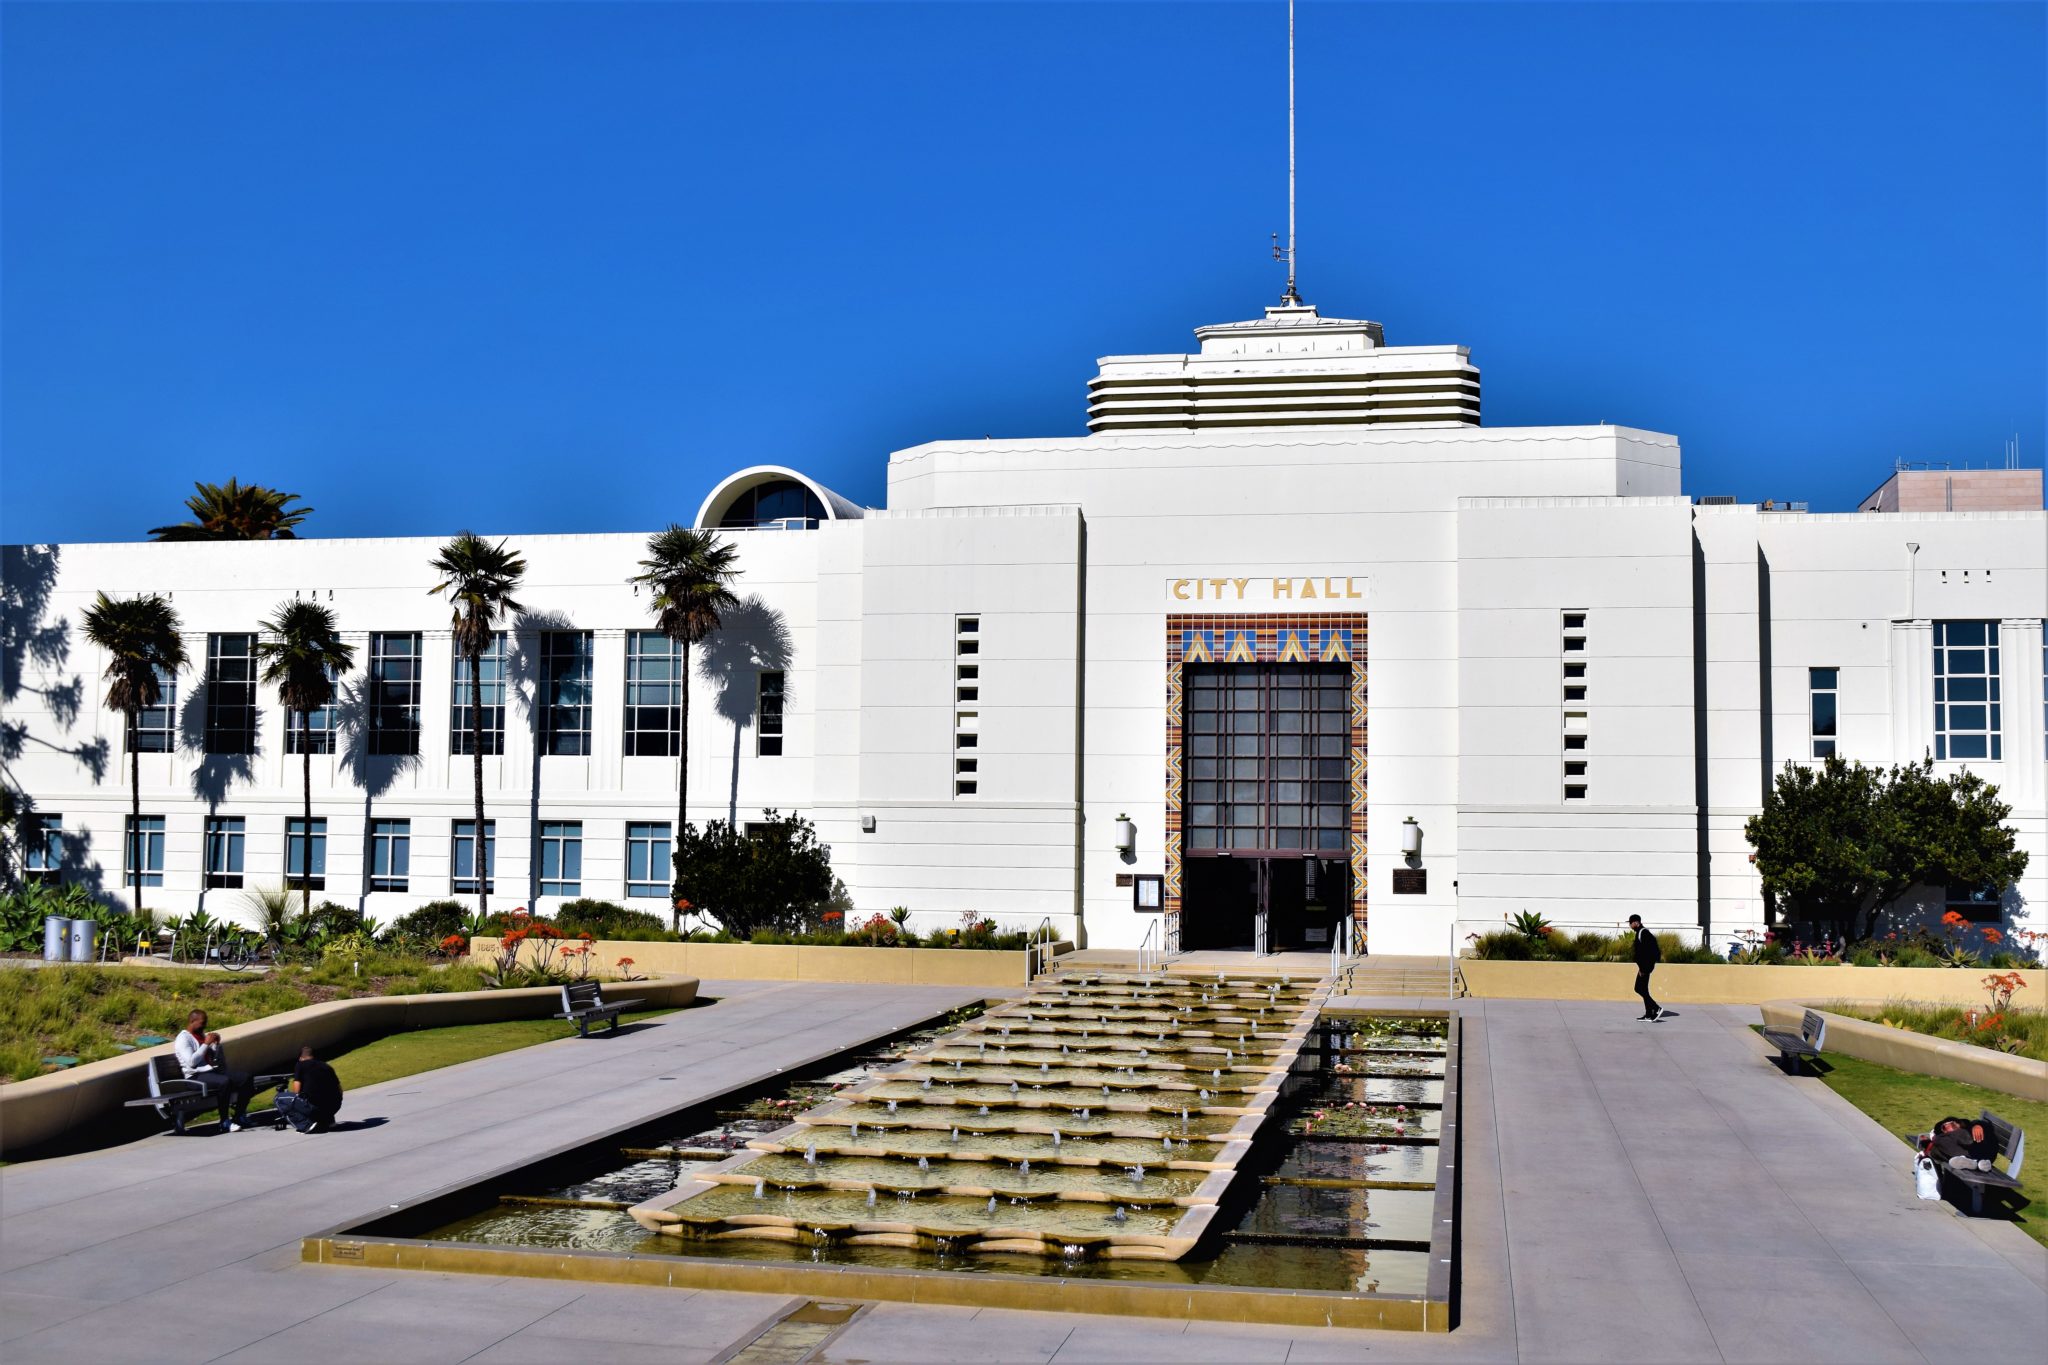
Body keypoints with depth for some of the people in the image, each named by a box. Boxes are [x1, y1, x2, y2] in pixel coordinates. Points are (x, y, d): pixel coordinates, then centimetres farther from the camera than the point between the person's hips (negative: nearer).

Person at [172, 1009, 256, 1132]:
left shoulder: (203, 1035, 21)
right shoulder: (183, 1039, -3)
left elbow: (219, 1059, 27)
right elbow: (191, 1062, -18)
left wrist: (217, 1044, 9)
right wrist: (206, 1044, -13)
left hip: (214, 1072, 8)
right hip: (196, 1077, -8)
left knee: (245, 1077, -12)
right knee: (225, 1082, -36)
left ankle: (238, 1116, -9)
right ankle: (224, 1123, -30)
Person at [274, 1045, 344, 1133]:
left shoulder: (300, 1065, 9)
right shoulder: (327, 1066, 22)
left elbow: (296, 1092, 3)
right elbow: (339, 1090, 22)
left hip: (313, 1106, -6)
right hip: (334, 1108, 6)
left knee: (280, 1098, 13)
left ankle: (307, 1125, -4)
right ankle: (328, 1121, 17)